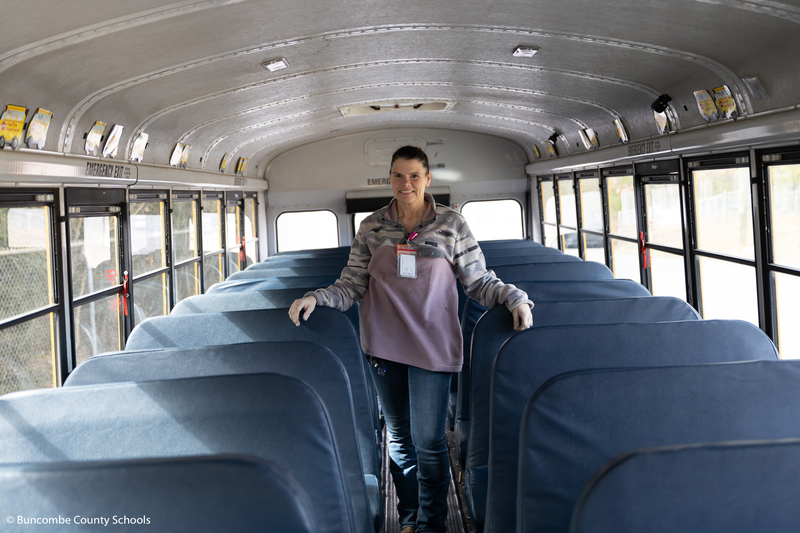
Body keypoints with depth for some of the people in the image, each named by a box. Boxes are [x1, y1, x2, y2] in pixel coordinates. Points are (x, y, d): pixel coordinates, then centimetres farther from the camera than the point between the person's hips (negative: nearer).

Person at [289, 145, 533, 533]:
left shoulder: (451, 224, 0)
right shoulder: (371, 228, 5)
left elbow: (480, 281, 3)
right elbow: (352, 285, 5)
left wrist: (515, 299, -12)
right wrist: (316, 298, -12)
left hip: (431, 347, -2)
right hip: (384, 345, 3)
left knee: (428, 440, -1)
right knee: (398, 435, 14)